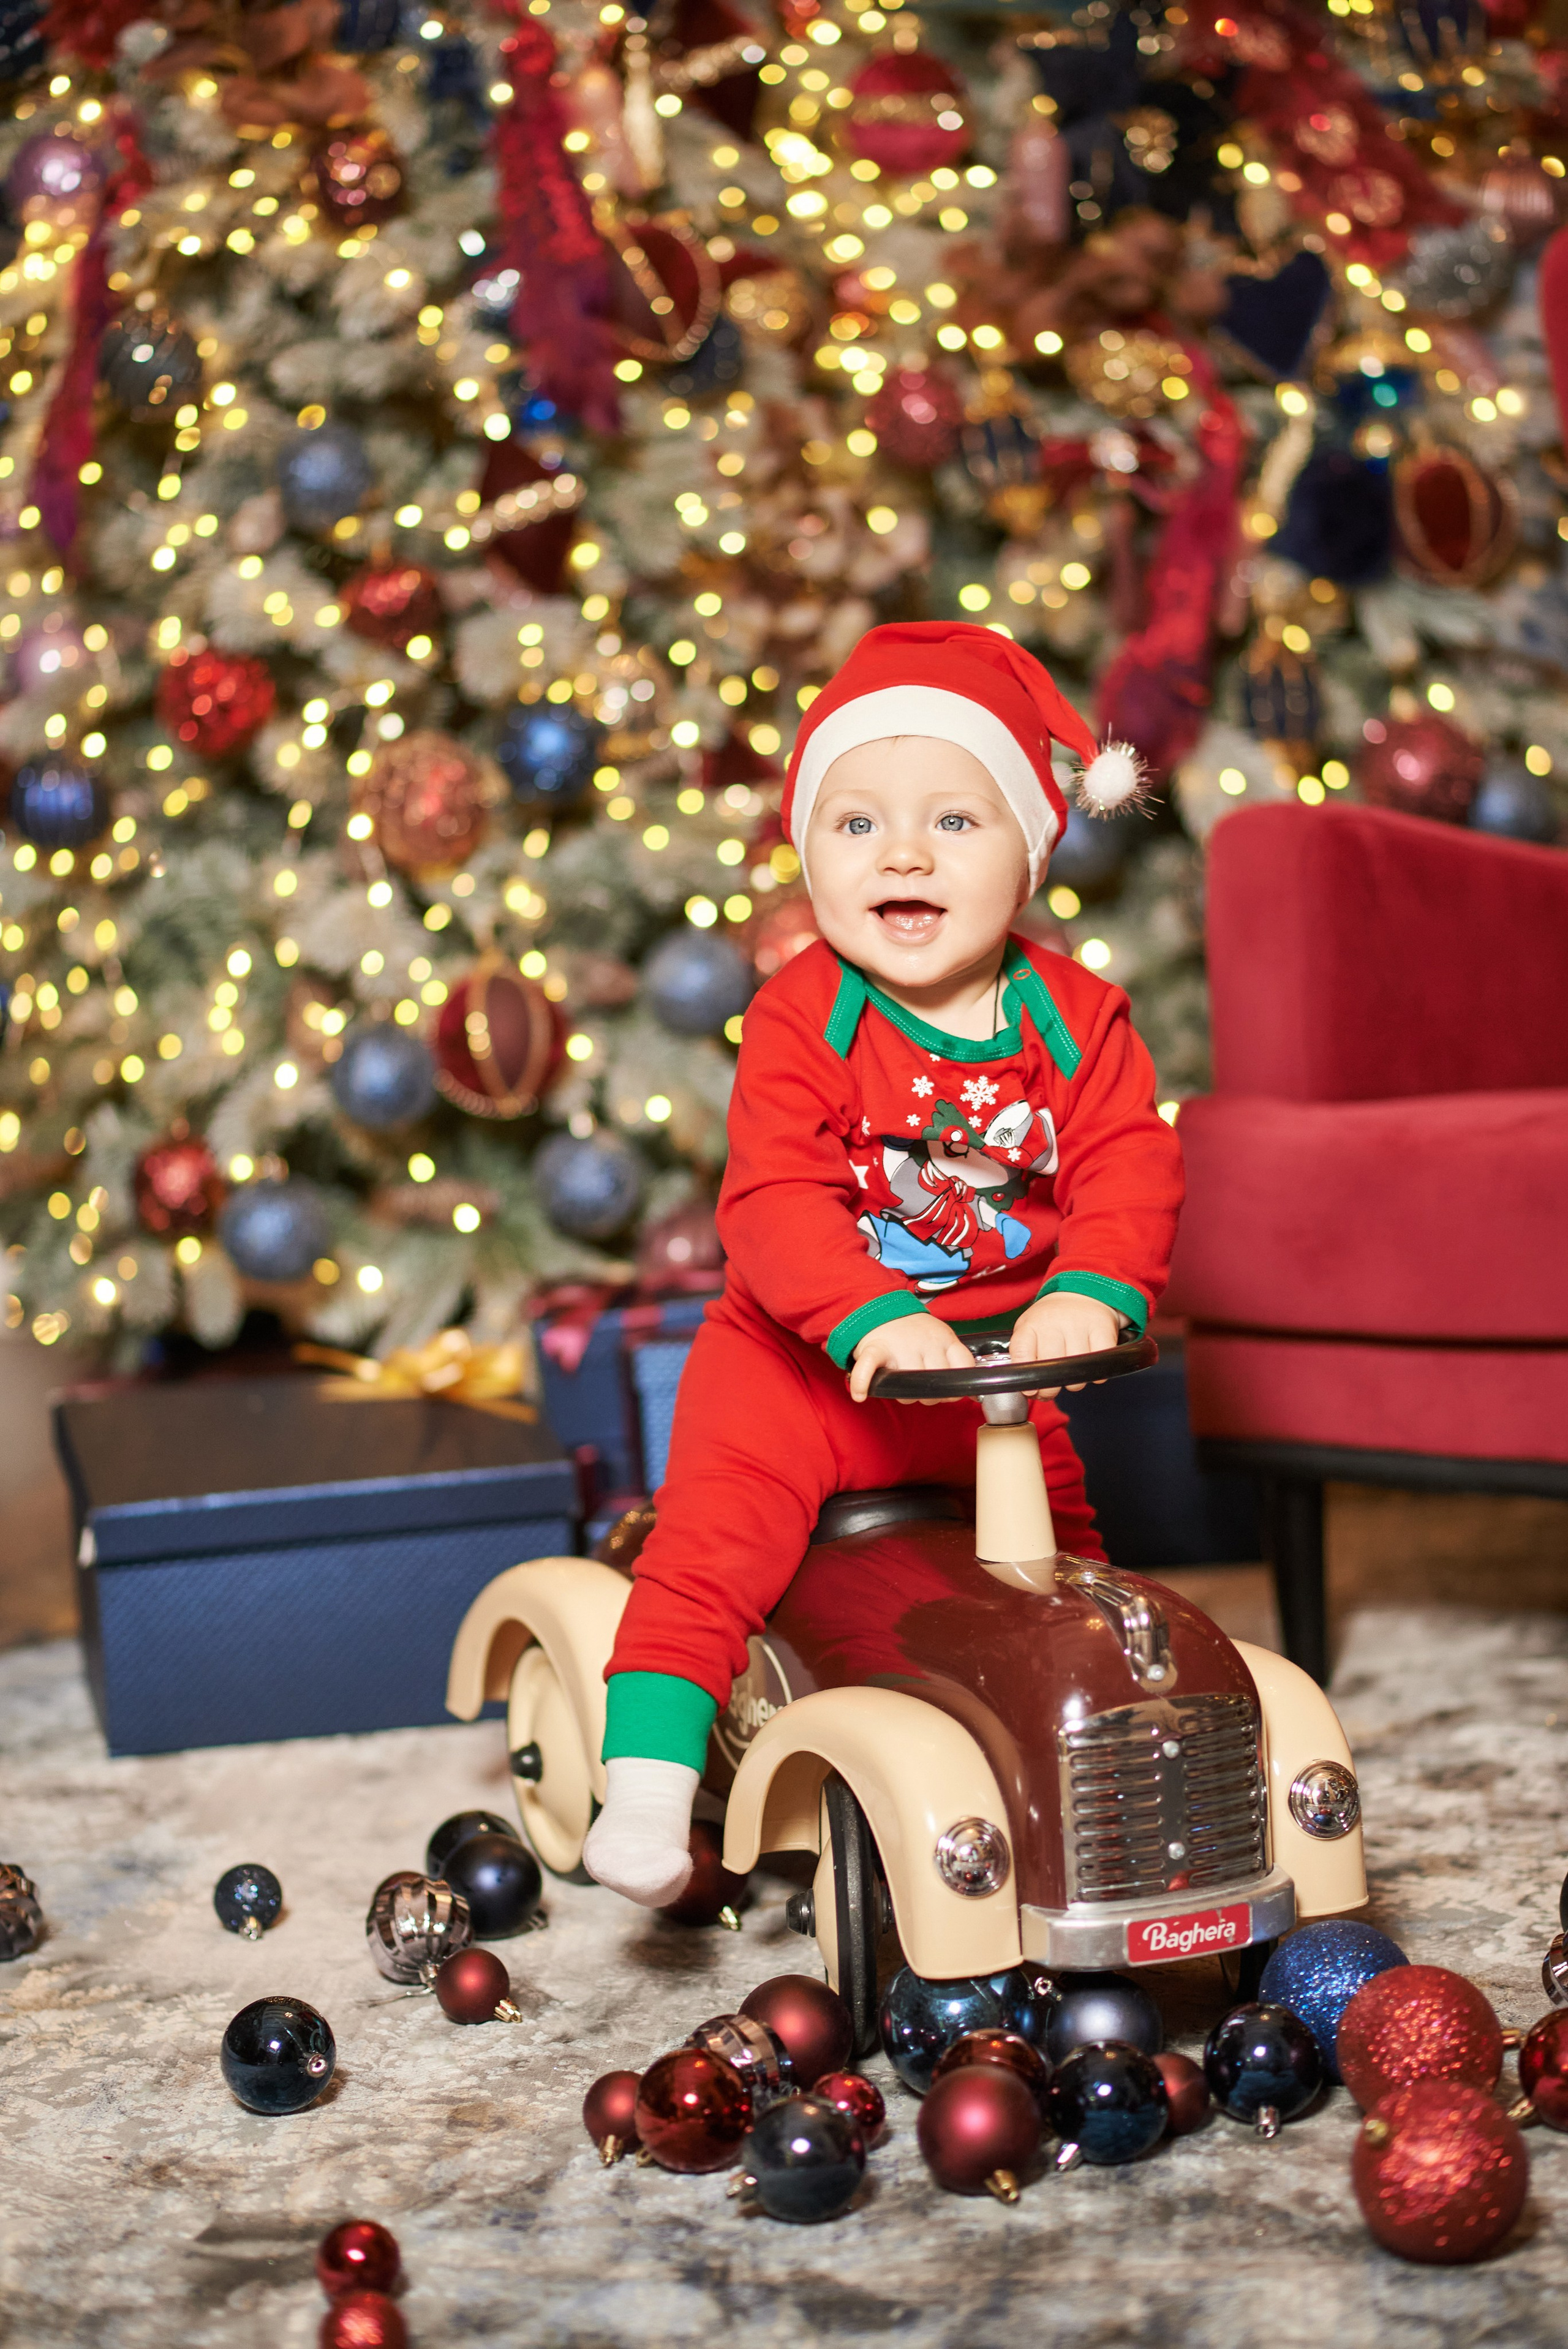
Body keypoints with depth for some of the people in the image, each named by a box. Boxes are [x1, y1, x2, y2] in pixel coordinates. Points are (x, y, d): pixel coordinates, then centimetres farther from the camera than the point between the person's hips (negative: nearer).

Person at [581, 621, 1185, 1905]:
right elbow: (774, 1199, -24)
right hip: (807, 1354, -3)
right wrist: (874, 1321, -39)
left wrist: (1090, 1293, -29)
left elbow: (1130, 1168, -10)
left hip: (999, 1358, 3)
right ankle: (649, 1770, -16)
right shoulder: (802, 1019, -16)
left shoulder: (1076, 1016, -5)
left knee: (1058, 1517, 11)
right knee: (721, 1515, -21)